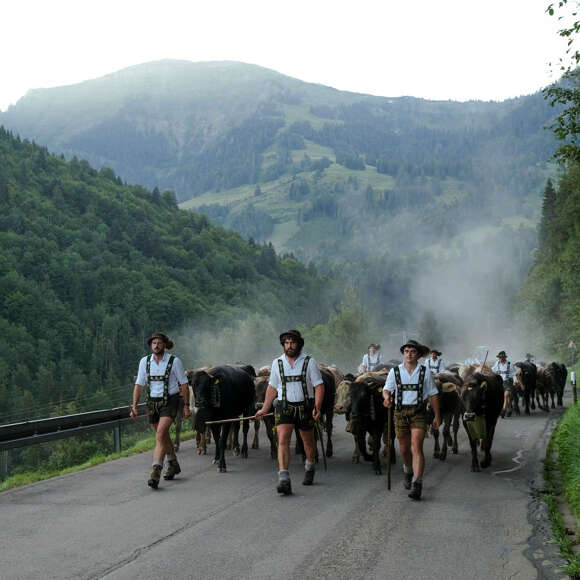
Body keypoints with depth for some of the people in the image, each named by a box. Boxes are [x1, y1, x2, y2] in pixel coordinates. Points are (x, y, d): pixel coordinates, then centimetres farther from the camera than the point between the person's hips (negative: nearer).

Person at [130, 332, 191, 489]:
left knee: (160, 436, -19)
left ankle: (155, 472, -22)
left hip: (170, 401, -4)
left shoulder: (174, 361, -7)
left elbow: (184, 384, -2)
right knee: (164, 436, 17)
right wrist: (134, 406, 0)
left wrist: (186, 405, -3)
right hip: (152, 402, 5)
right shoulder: (144, 362, 3)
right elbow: (139, 385, 6)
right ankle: (173, 465, 38)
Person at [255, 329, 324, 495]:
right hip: (284, 406, 1)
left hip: (305, 406, -1)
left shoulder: (309, 362, -3)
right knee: (283, 440, -16)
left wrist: (317, 407, -18)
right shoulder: (277, 363, 4)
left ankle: (309, 468, 44)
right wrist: (264, 409, 12)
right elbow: (272, 388, 13)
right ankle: (284, 480, -23)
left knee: (308, 440, 16)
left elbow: (319, 386, -5)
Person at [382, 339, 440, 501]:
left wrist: (437, 416, 6)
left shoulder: (425, 372, 3)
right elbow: (386, 389, 3)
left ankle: (417, 484, -17)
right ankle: (408, 471, 42)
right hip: (400, 413, 2)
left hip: (419, 413, -2)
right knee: (404, 449, 12)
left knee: (416, 448, -14)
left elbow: (433, 395, 7)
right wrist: (387, 397, -21)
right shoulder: (395, 371, 6)